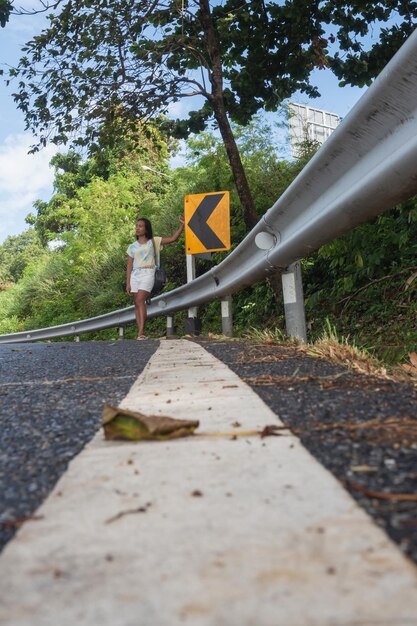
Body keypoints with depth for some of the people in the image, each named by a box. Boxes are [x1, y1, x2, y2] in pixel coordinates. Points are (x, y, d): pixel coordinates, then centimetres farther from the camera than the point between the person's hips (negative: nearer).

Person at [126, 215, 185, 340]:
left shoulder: (154, 241, 9)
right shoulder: (132, 247, 16)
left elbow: (172, 238, 3)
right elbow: (129, 266, 13)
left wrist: (182, 226, -8)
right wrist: (128, 283, 5)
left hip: (147, 274, -4)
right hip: (135, 275, 4)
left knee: (140, 300, -20)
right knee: (137, 303, 0)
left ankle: (141, 331, -23)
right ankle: (140, 333, 2)